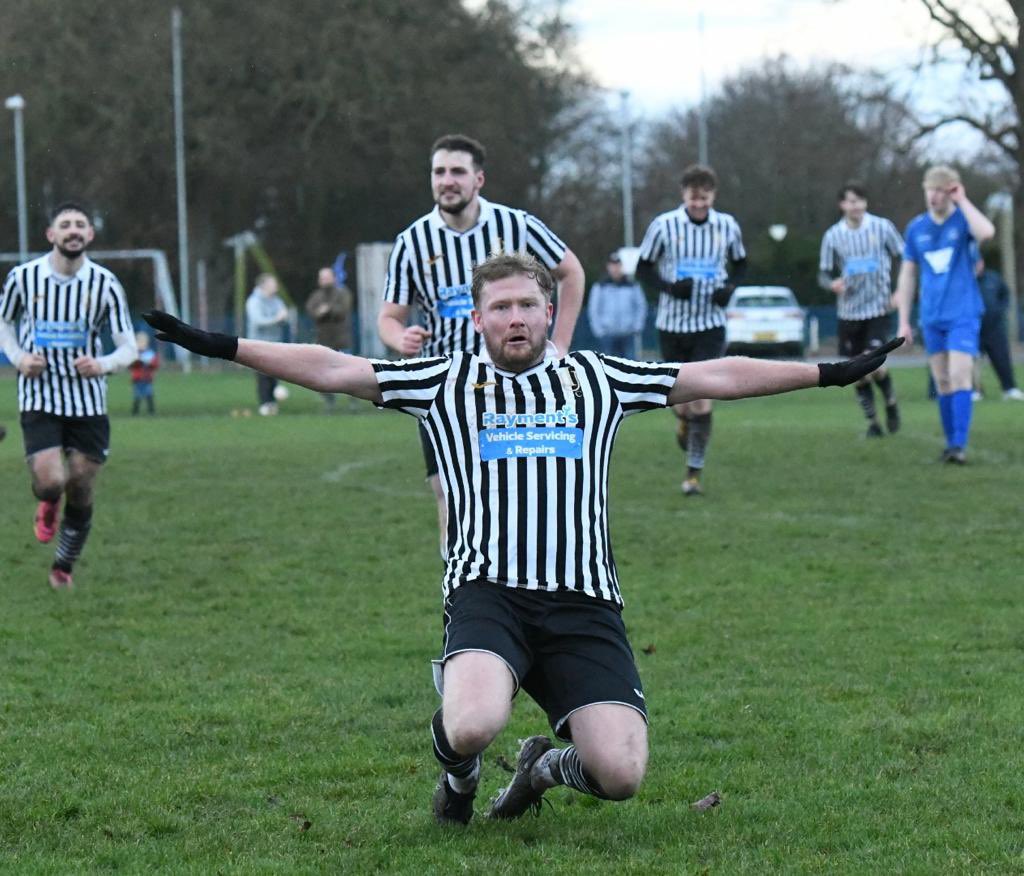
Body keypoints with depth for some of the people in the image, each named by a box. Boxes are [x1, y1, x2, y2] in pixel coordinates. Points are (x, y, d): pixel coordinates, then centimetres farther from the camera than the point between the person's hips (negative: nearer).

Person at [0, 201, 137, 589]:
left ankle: (64, 567, 28)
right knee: (51, 482, -18)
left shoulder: (104, 283, -5)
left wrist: (103, 364, -24)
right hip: (39, 397, -1)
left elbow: (128, 348, -2)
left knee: (81, 494, 5)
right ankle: (48, 503, 22)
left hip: (88, 400, 1)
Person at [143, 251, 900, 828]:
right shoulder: (447, 381, 12)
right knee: (473, 726, -32)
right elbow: (332, 370, 8)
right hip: (488, 593, -2)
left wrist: (832, 373, 19)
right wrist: (219, 346, 0)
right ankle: (459, 778, 10)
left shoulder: (597, 379, 17)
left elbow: (718, 377, 20)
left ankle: (545, 766, 24)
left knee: (621, 775, -16)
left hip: (584, 601, 2)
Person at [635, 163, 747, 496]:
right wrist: (669, 287, -18)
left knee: (701, 400, -12)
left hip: (710, 324, 0)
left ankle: (694, 473, -5)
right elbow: (643, 269, 1)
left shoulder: (728, 226, -1)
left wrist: (730, 288, -6)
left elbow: (740, 263, 15)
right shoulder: (663, 226, -7)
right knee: (680, 402, 9)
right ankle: (684, 420, 48)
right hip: (672, 322, 0)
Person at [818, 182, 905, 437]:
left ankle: (891, 402, 12)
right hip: (849, 311, 3)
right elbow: (824, 273, 7)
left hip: (878, 308, -3)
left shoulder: (882, 227, -4)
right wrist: (832, 283, -16)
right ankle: (872, 422, 18)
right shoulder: (833, 236, 1)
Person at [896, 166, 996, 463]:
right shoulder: (916, 228, 6)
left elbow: (986, 232, -30)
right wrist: (904, 322, 9)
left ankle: (959, 445, -17)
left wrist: (962, 200, -19)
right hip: (932, 317, 4)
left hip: (963, 315, -4)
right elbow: (908, 276, 12)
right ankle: (950, 443, 15)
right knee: (942, 382, 7)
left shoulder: (963, 220, -5)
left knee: (959, 377, -14)